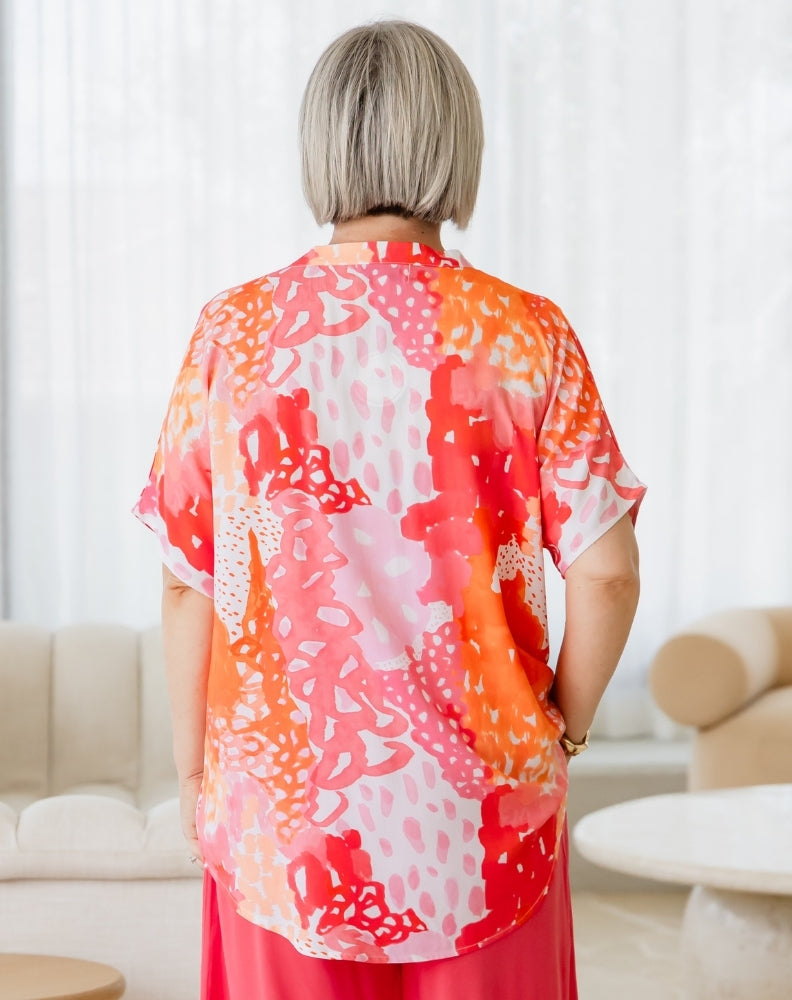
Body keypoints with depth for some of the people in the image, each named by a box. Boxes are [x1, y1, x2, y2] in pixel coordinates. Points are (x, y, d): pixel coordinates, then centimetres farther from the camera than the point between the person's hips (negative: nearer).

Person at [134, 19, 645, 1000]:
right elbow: (606, 570, -7)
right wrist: (563, 731, 8)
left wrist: (193, 771, 9)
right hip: (484, 810, 0)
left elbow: (189, 580, -2)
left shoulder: (234, 332, -5)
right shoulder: (526, 334, -6)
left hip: (284, 810, 1)